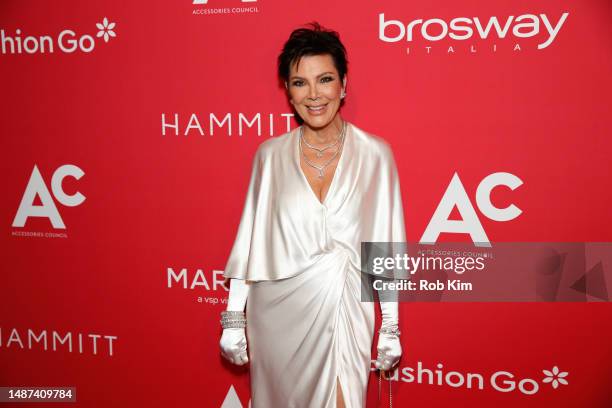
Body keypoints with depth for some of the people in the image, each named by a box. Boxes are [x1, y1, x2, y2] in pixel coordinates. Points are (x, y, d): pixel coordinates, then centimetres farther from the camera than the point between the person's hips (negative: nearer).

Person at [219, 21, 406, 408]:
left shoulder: (375, 154, -4)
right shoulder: (270, 155, -1)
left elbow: (385, 245, -1)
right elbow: (251, 238, 3)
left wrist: (391, 328, 1)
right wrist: (234, 319, 4)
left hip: (346, 311, -1)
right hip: (278, 314, 2)